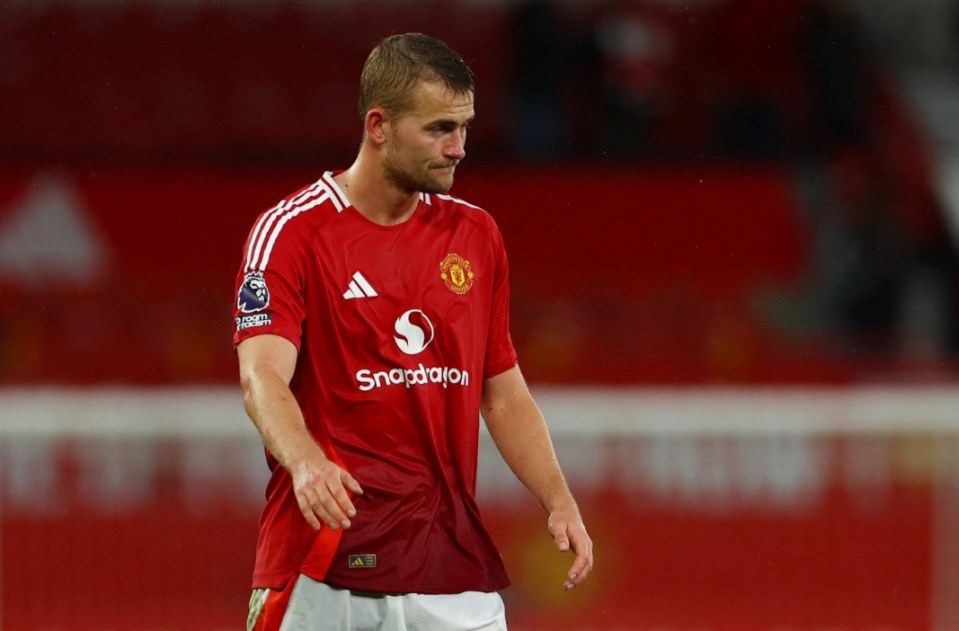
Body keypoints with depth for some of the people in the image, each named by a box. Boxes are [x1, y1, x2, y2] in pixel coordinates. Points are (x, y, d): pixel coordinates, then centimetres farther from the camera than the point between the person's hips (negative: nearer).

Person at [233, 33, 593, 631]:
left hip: (452, 562, 4)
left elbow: (504, 392, 18)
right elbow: (263, 376, -17)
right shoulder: (290, 233, -5)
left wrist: (559, 499, 3)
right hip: (323, 559, -4)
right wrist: (306, 461, -37)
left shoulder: (477, 235, 13)